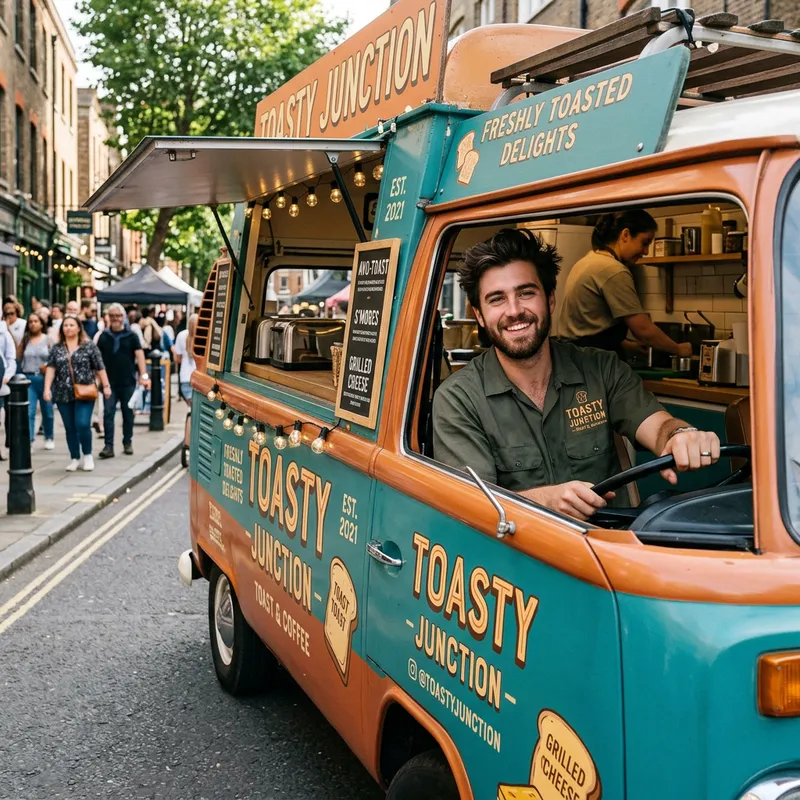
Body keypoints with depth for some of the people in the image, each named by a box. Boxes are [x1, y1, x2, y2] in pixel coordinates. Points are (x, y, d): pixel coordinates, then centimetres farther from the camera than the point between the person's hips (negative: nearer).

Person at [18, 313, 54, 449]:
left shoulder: (48, 339, 1)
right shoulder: (25, 340, 7)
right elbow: (18, 357, 3)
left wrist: (48, 366, -17)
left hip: (44, 379, -1)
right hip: (28, 378, 1)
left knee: (47, 411, 11)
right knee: (28, 412, -10)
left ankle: (49, 438, 29)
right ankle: (29, 440, -15)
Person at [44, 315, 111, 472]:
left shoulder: (89, 345, 0)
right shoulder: (56, 348, 8)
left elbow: (100, 368, 1)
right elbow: (50, 368, 2)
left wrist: (106, 386, -1)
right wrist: (47, 388, -8)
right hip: (63, 394, 3)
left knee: (83, 424, -12)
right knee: (70, 428, 6)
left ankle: (87, 455, 9)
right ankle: (75, 459, 17)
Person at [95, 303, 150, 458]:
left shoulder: (131, 336, 1)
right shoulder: (103, 336, 5)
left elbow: (139, 355, -6)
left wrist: (143, 375, -18)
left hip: (128, 382, 0)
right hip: (109, 382, 1)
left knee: (128, 413, 9)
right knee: (108, 413, -6)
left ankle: (128, 443, 22)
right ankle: (109, 446, -6)